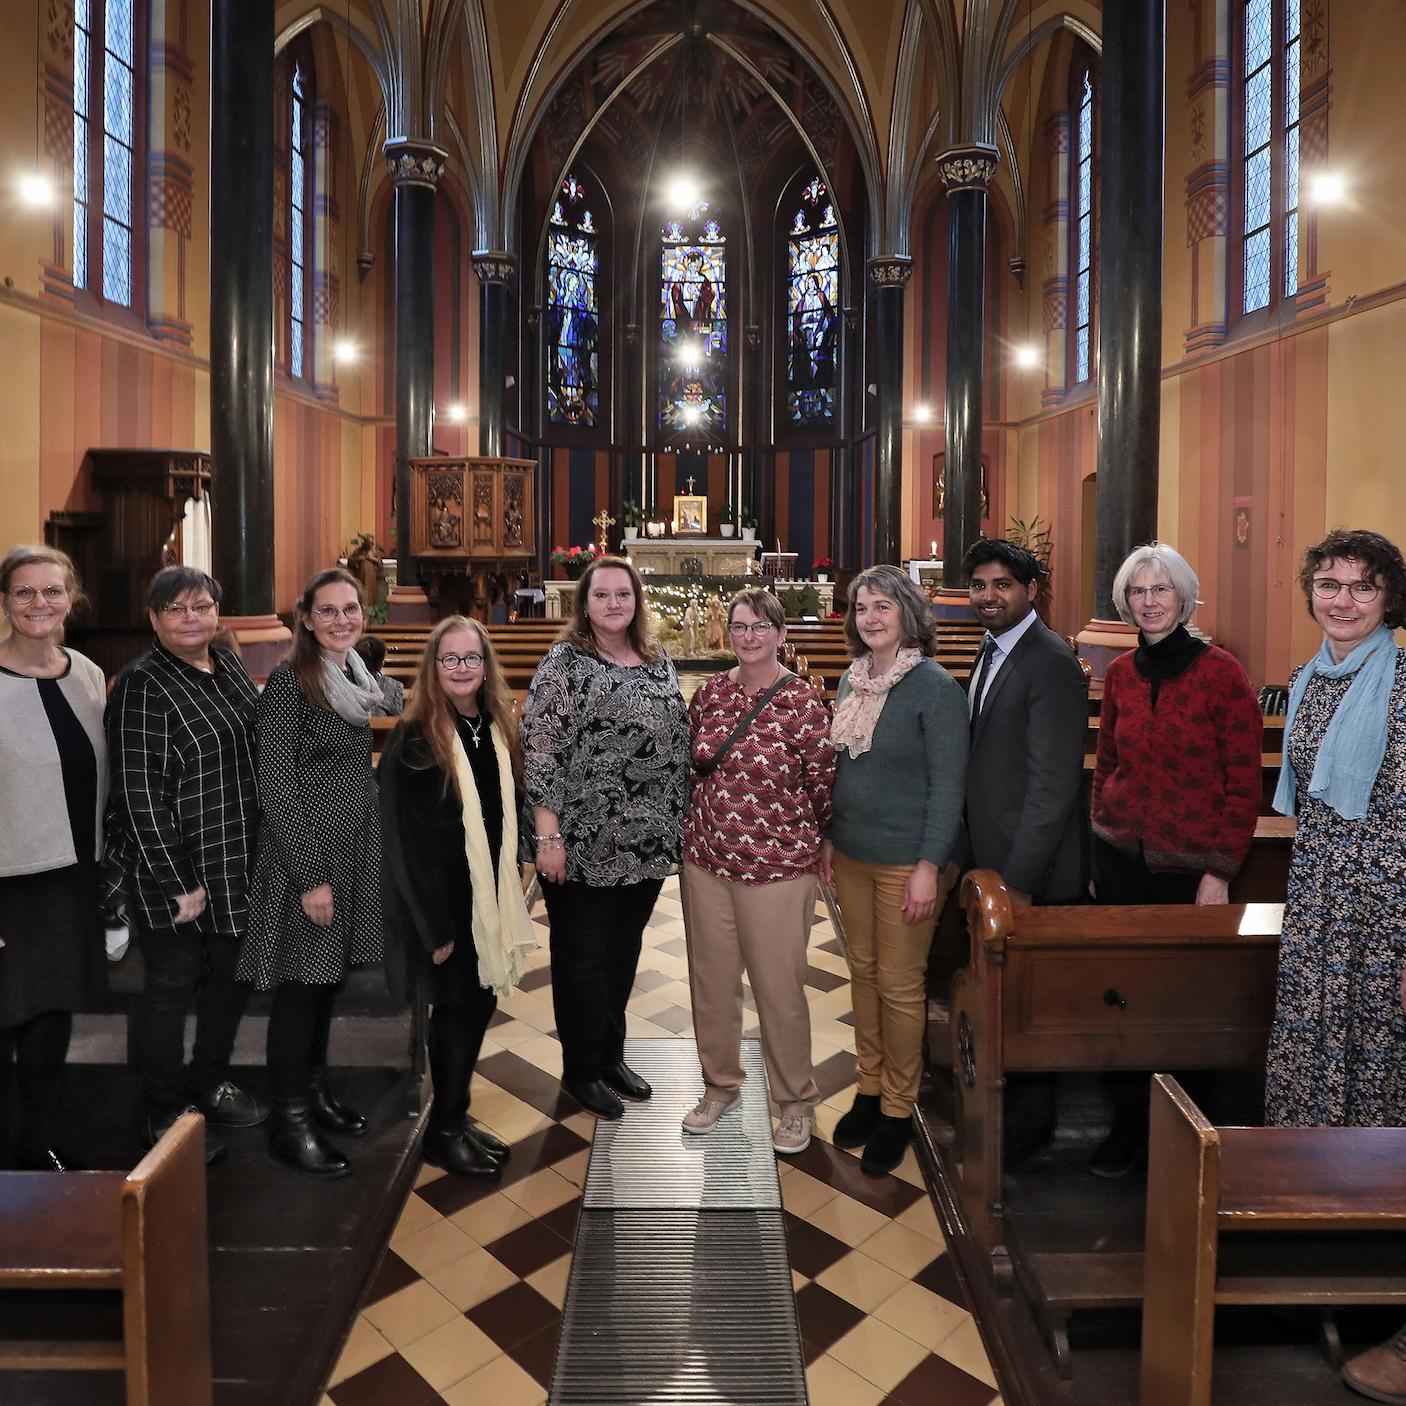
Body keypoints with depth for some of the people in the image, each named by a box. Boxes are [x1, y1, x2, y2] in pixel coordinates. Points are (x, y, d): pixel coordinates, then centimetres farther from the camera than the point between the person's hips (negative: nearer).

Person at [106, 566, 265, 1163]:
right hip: (172, 871, -7)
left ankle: (211, 1081, 38)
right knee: (171, 985, 7)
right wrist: (178, 882, -18)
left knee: (233, 975, 17)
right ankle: (164, 1114, 26)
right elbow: (139, 792, -18)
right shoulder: (142, 686, -15)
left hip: (239, 866, 7)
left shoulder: (230, 667, 7)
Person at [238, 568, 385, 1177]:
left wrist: (368, 850, 15)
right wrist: (311, 875, -18)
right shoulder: (289, 680, -13)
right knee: (301, 983, 2)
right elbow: (276, 785, -16)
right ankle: (289, 1121, 17)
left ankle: (315, 1090, 33)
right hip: (306, 851, -7)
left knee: (329, 975, 17)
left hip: (355, 847, 7)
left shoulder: (357, 677, 9)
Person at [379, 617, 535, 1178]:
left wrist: (510, 896, 8)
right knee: (457, 1010, 4)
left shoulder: (498, 729, 4)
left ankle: (456, 1117, 33)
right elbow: (405, 842, -16)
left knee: (480, 1004, 14)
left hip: (489, 896, 6)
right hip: (440, 902, -6)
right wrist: (435, 928, -16)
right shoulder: (413, 742, -15)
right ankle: (444, 1132, 25)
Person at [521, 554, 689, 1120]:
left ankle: (611, 1055, 36)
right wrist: (549, 836, -17)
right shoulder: (563, 663, -9)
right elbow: (540, 753, -13)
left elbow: (678, 742, 14)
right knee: (582, 957, 9)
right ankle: (582, 1069, 27)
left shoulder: (659, 661, 8)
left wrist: (679, 821, 12)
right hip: (584, 846, -5)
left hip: (648, 842, 6)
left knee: (623, 950, 18)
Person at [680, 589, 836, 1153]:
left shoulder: (803, 701, -13)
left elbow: (823, 783, -4)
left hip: (777, 867, -4)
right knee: (711, 978, 17)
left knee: (779, 988, 8)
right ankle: (720, 1083, 40)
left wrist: (813, 840, 7)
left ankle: (796, 1101, 31)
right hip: (706, 858, 5)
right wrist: (713, 814, 11)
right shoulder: (710, 692, 2)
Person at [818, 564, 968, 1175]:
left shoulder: (935, 686, -14)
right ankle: (869, 1089, 33)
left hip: (907, 860, -6)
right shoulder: (852, 680, 6)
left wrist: (929, 867, -18)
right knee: (863, 971, 16)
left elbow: (948, 784, -15)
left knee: (900, 985, 5)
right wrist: (828, 838, 13)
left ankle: (897, 1109, 24)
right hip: (852, 854, 6)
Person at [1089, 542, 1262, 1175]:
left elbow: (1244, 783, -8)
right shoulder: (1120, 673, 4)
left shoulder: (1221, 672, -9)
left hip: (1190, 864, -3)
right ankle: (1128, 1123, 26)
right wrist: (1099, 847, 9)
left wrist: (1221, 871, -10)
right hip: (1121, 856, 4)